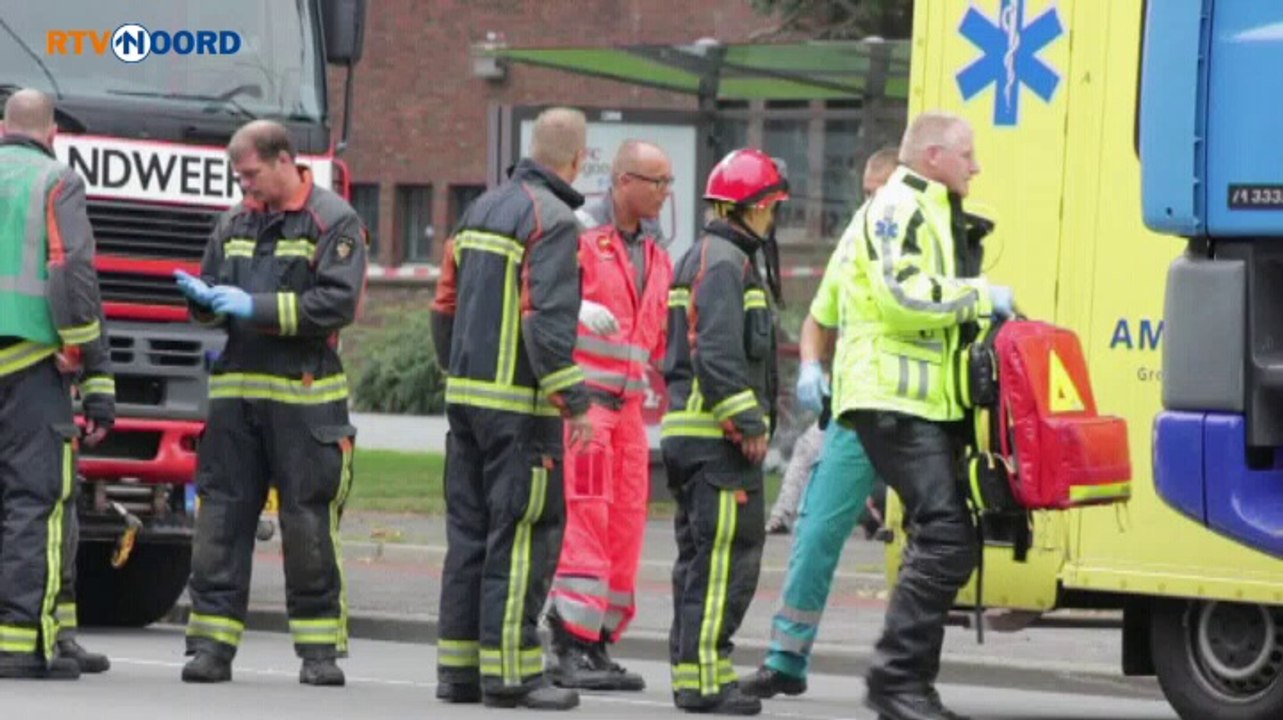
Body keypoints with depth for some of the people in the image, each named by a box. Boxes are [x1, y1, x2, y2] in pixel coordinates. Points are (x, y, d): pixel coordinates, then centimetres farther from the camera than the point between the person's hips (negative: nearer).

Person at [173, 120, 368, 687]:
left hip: (303, 396, -5)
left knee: (309, 522, -2)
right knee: (221, 514, 1)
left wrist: (256, 306, -16)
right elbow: (211, 296, 21)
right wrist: (205, 298, -4)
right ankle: (212, 643, 3)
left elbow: (338, 302, -12)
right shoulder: (236, 223, 16)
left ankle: (320, 648, 5)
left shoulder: (333, 221, -2)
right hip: (236, 391, 5)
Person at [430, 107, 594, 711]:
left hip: (465, 392, 8)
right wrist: (573, 402, -17)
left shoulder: (482, 209, 15)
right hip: (520, 405, -8)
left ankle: (458, 667, 12)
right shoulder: (553, 220, -12)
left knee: (469, 531, 11)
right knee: (523, 535, -5)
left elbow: (445, 305, 18)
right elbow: (548, 320, -20)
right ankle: (508, 671, -7)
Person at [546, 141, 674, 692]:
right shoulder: (578, 234, -7)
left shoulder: (654, 254, 19)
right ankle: (571, 647, -13)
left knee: (625, 524, 6)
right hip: (580, 397, -8)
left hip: (627, 404, 8)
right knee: (584, 519, -13)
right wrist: (576, 308, -30)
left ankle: (598, 643, 12)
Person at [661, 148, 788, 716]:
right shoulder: (726, 263, -12)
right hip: (716, 435, -11)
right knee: (725, 557, -11)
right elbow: (717, 354, -21)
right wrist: (747, 423, -19)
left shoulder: (701, 258, 21)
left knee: (700, 557, 13)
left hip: (689, 432, 11)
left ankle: (693, 673, 16)